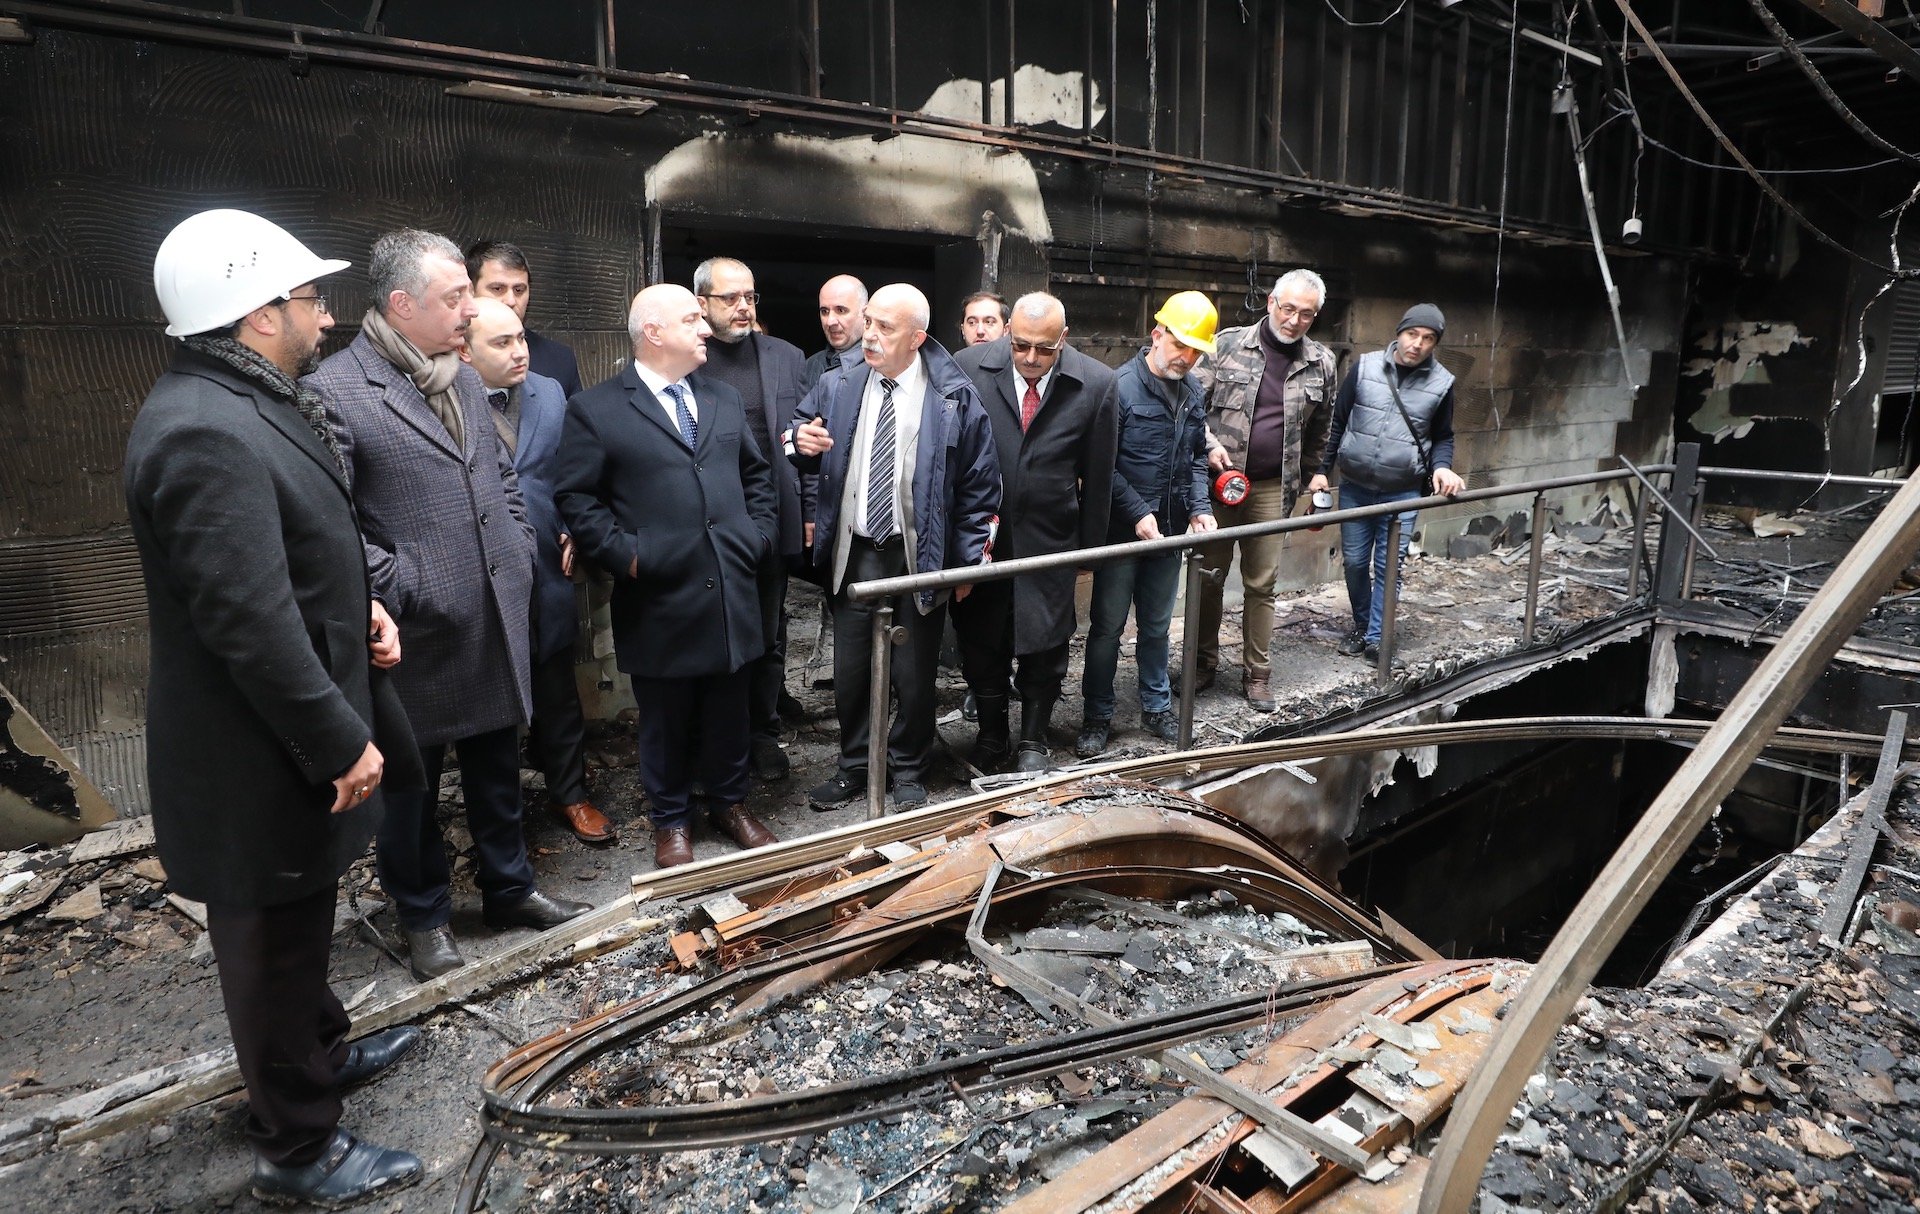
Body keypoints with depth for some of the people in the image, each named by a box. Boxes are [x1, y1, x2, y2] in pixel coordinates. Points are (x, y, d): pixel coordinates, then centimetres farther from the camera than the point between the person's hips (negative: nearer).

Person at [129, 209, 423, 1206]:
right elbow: (250, 621, -29)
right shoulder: (205, 432, -26)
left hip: (294, 735, 10)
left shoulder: (250, 404, 7)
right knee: (272, 944, 7)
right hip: (262, 758, -10)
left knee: (297, 925, 26)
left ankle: (323, 1050, 47)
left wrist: (357, 606, 4)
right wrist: (340, 742, -22)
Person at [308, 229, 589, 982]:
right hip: (419, 637, -6)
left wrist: (521, 556, 7)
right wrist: (405, 593, -18)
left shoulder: (466, 381, 9)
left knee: (498, 771, 20)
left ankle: (509, 890, 38)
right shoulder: (334, 393, -14)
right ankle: (423, 917, 31)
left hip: (498, 625, 7)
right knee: (411, 786, 13)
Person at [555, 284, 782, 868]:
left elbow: (757, 474, 19)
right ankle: (671, 821, 28)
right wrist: (626, 555, -12)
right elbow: (576, 498, -5)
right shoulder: (596, 409, -4)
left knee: (729, 714, 14)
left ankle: (729, 803, 34)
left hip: (732, 595, 4)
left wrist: (760, 535, 7)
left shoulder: (725, 399, 13)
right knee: (666, 722, 10)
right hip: (660, 602, -4)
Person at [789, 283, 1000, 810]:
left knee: (914, 673, 10)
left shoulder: (954, 397, -9)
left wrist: (967, 557, -5)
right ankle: (854, 766, 32)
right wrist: (803, 444, -9)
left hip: (919, 556, -3)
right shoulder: (837, 387, 2)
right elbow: (806, 449, 16)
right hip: (854, 553, 3)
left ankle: (908, 772, 30)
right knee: (849, 669, 12)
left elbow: (979, 484, -4)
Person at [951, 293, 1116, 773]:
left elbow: (1098, 475, 0)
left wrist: (1090, 545, 5)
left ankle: (1033, 741, 30)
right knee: (981, 643, 13)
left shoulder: (1095, 383, -8)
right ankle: (990, 735, 34)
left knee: (1044, 645, 9)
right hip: (980, 535, 1)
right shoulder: (968, 366, -9)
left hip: (1050, 538, 0)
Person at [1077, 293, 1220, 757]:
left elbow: (1196, 456, 14)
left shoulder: (1194, 391, 7)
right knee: (1108, 626, 4)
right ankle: (1098, 717, 17)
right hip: (1122, 529, -6)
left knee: (1157, 625, 17)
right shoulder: (1121, 387, -14)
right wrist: (1138, 514, -20)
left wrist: (1199, 507, -1)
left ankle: (1156, 707, 31)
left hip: (1169, 529, 6)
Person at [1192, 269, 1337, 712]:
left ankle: (1256, 673, 19)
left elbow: (1319, 430, 15)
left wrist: (1310, 478, 15)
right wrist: (1209, 445, -14)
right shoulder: (1228, 344, -3)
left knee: (1261, 584, 7)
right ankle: (1203, 662, 23)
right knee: (1209, 576, 7)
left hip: (1272, 489, 2)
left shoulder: (1320, 364, 5)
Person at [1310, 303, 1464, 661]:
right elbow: (1337, 421, 4)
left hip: (1403, 493, -1)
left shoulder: (1442, 383, -2)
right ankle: (1361, 624, 29)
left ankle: (1377, 637, 12)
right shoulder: (1365, 367, -3)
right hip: (1354, 487, 1)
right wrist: (1323, 470, 1)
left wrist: (1441, 467, -12)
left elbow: (1443, 437, 9)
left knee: (1389, 566, 0)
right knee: (1354, 561, 10)